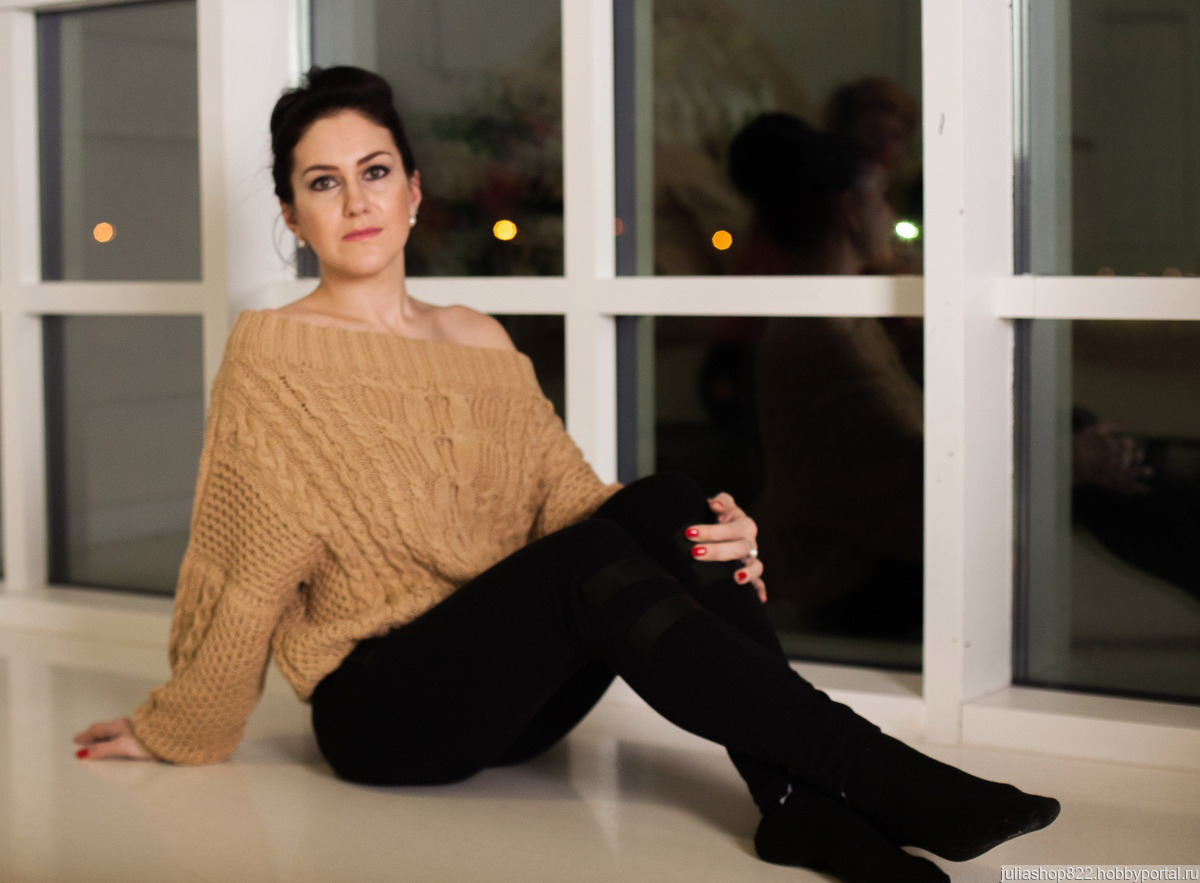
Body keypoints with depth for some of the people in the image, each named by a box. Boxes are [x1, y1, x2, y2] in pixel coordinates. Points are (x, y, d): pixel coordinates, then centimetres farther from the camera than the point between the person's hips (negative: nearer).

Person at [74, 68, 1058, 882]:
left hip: (514, 697, 5)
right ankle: (876, 776, -34)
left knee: (666, 503, -21)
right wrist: (171, 731, 6)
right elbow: (245, 571, 1)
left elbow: (573, 496, 4)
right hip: (378, 710, -5)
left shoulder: (481, 343, 13)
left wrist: (714, 543, -13)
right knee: (590, 558, -32)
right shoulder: (274, 353, -3)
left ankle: (795, 798, -34)